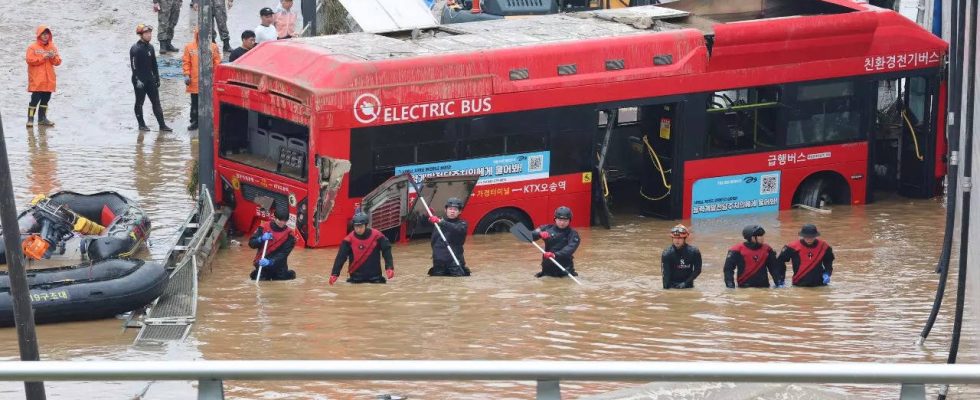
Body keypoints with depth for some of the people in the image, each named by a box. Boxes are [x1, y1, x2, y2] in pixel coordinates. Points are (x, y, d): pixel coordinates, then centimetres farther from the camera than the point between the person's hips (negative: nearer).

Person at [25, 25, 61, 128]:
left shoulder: (53, 47, 12)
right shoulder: (32, 47, -1)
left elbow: (58, 62, 9)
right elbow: (30, 60, -13)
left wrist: (53, 57, -12)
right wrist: (43, 57, -17)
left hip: (49, 80, 5)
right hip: (36, 80, -5)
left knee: (45, 99, 9)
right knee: (35, 98, -10)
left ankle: (42, 118, 17)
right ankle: (30, 119, -8)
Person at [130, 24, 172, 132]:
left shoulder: (150, 47, 10)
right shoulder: (135, 49, -11)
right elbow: (133, 66, -16)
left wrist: (157, 78, 16)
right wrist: (138, 80, -21)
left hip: (150, 79, 6)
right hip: (139, 80, -6)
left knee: (156, 102, 3)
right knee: (139, 102, 4)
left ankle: (162, 125, 2)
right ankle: (141, 124, 13)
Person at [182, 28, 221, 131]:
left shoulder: (213, 47, 1)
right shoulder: (189, 47, 2)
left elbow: (217, 63, 2)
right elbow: (186, 62, 3)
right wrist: (186, 75, -7)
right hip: (194, 82, 1)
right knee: (195, 104, 9)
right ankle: (194, 121, 17)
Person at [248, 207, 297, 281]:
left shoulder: (289, 234, -11)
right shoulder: (264, 227, -7)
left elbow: (283, 253, -16)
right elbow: (251, 243, -5)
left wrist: (270, 262, -31)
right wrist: (261, 239, -26)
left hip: (278, 263, 0)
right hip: (262, 261, 0)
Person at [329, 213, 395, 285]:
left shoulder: (376, 236, -9)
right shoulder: (349, 239, -8)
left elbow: (386, 251, -2)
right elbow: (341, 257, -7)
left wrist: (389, 268, -11)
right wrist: (334, 274, -14)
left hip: (374, 274, 0)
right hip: (357, 276, 0)